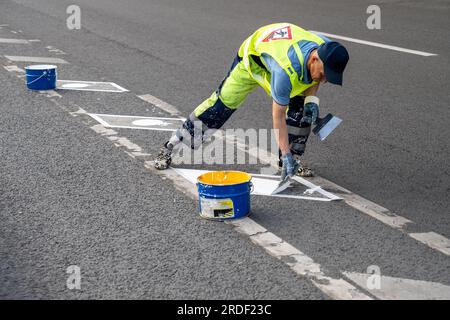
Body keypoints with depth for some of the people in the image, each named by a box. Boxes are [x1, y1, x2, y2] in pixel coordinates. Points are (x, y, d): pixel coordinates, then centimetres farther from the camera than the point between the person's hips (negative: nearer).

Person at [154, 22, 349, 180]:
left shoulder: (326, 49, -28)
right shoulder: (287, 70, -46)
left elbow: (312, 77, -1)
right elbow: (278, 115, -35)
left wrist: (312, 100, -18)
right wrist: (286, 153, -33)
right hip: (253, 58, -6)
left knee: (302, 109, -10)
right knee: (222, 103, -8)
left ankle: (293, 160, 7)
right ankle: (170, 147, 1)